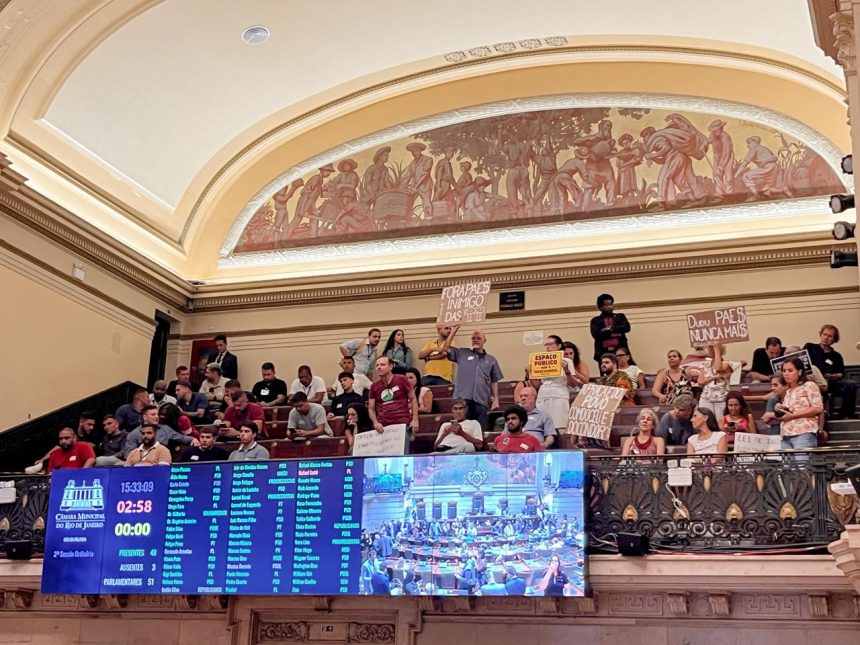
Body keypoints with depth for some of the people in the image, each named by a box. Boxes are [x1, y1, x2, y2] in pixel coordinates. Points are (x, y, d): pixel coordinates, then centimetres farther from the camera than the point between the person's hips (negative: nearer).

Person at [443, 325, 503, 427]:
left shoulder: (491, 360, 16)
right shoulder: (462, 353, 14)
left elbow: (494, 381, 15)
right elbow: (446, 348, 5)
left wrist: (496, 399, 5)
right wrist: (454, 331, 4)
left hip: (481, 401, 1)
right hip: (463, 398, -1)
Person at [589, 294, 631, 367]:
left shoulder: (620, 317, 17)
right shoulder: (596, 320, 12)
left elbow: (626, 328, 0)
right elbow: (596, 334, -5)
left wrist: (610, 329, -7)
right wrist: (616, 333, -5)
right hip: (604, 353, -1)